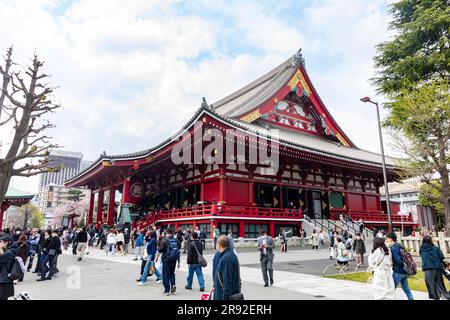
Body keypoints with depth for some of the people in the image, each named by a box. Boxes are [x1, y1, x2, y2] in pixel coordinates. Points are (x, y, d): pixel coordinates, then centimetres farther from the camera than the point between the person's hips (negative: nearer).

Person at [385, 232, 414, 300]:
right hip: (404, 272, 9)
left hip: (398, 272, -9)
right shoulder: (400, 246, 11)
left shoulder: (394, 248, -16)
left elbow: (399, 260, -24)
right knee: (406, 289, 14)